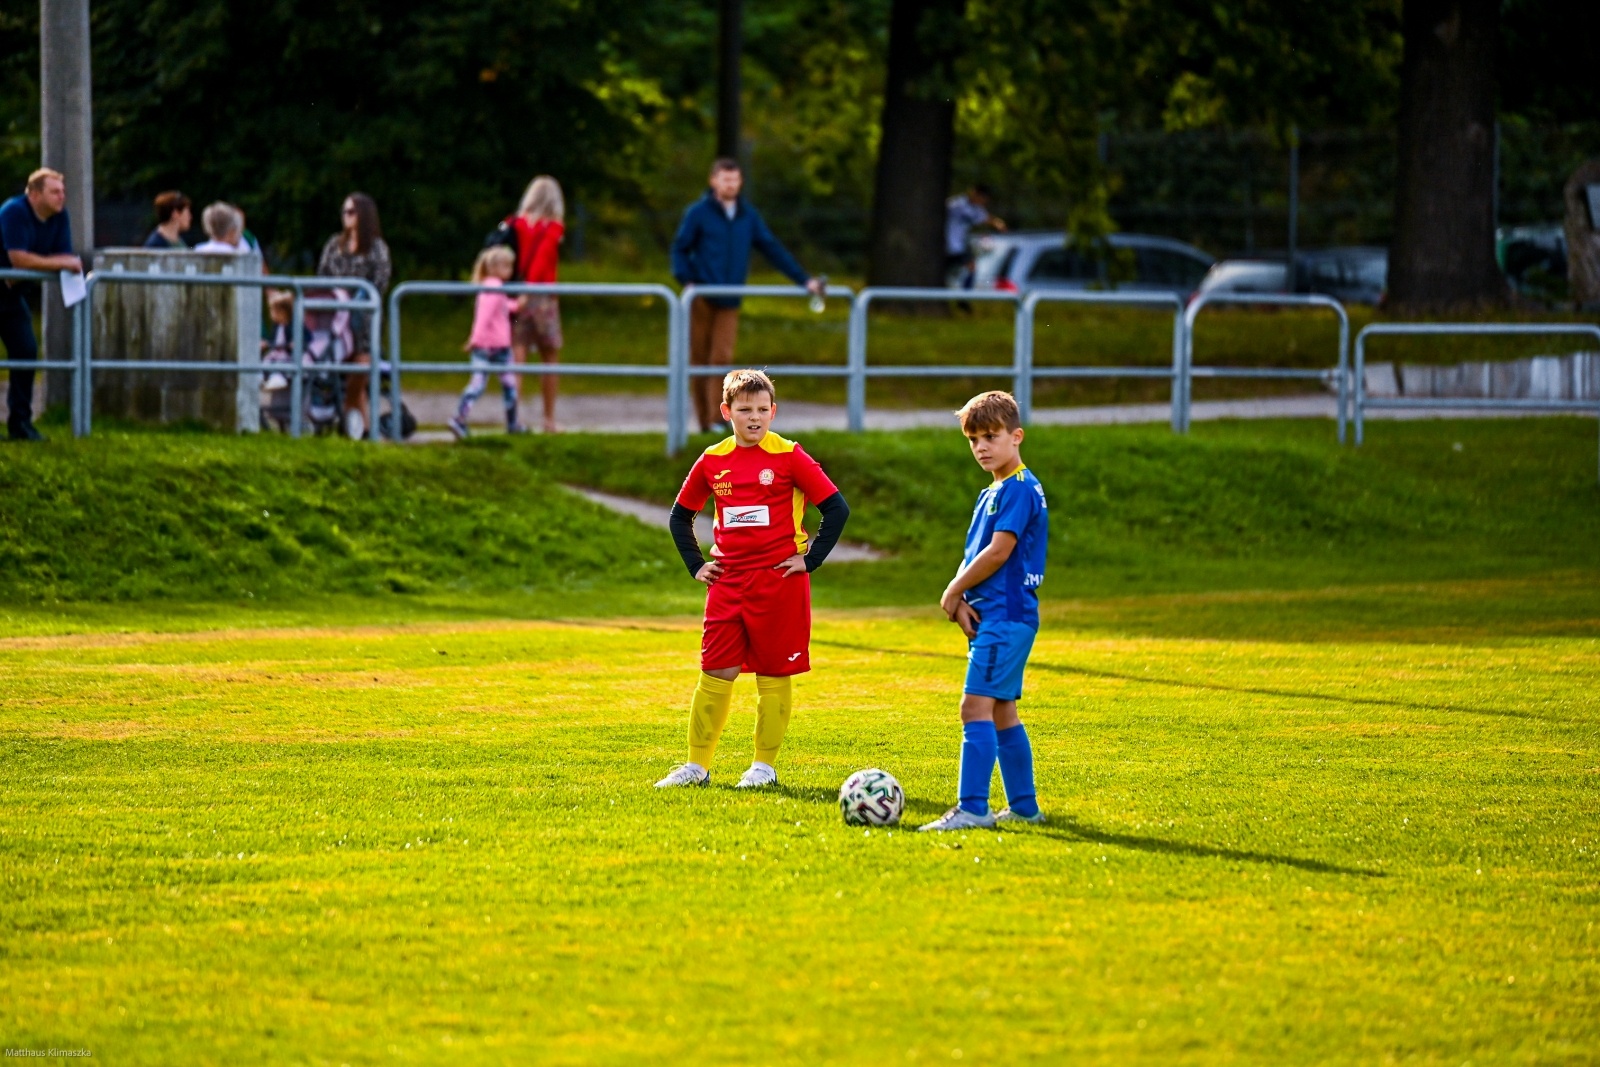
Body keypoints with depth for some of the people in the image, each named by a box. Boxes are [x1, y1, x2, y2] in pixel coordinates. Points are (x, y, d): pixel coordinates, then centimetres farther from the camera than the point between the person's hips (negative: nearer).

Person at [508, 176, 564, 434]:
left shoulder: (516, 224, 5)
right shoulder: (553, 228, -4)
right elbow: (542, 259, -15)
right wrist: (527, 292, -19)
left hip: (514, 295, 2)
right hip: (542, 296, -2)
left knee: (516, 358, -3)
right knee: (550, 360, 12)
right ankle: (549, 420, 16)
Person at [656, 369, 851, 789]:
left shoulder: (788, 457, -6)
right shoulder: (712, 461, 6)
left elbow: (837, 508, -5)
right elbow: (680, 515, 20)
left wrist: (810, 560, -7)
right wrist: (695, 565, 10)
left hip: (779, 580, -4)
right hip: (728, 582, 4)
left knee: (773, 675, 2)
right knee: (715, 674, 4)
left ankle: (765, 766, 11)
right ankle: (697, 765, 10)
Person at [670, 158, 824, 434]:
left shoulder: (748, 216, 7)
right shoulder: (698, 213, -2)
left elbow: (773, 249, 8)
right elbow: (680, 249, 0)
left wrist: (804, 279, 4)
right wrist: (686, 280, -16)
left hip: (729, 302, 2)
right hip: (701, 299, -2)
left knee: (723, 358, -8)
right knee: (699, 358, 2)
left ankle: (717, 419, -8)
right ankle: (704, 419, 10)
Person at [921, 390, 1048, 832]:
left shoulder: (1019, 489, -12)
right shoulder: (993, 493, 18)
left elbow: (998, 552, -18)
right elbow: (973, 554, 17)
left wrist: (953, 593, -6)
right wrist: (962, 602, -1)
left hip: (1006, 616, -10)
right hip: (992, 616, 10)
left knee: (977, 706, -15)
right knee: (1000, 711, 14)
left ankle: (972, 808, -19)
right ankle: (1024, 805, 20)